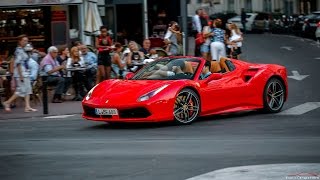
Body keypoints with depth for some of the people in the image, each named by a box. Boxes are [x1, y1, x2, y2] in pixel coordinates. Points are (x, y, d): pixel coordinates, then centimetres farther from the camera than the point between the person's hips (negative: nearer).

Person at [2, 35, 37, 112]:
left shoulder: (22, 50, 15)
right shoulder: (18, 51, -14)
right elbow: (18, 64, -19)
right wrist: (21, 76, -22)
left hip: (25, 74, 10)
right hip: (21, 74, -10)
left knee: (28, 90, 5)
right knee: (22, 90, -8)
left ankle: (27, 107, 3)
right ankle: (7, 103, 1)